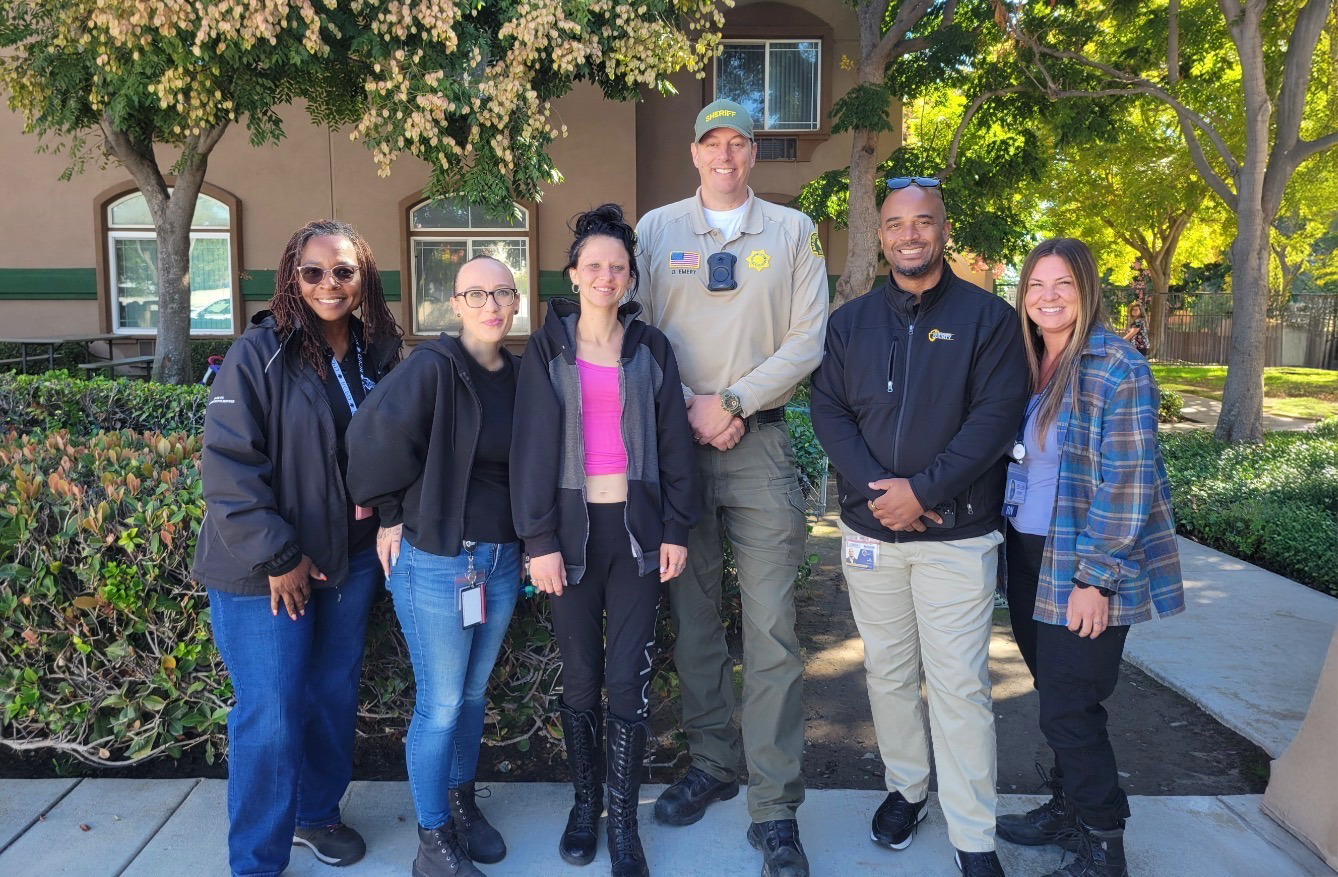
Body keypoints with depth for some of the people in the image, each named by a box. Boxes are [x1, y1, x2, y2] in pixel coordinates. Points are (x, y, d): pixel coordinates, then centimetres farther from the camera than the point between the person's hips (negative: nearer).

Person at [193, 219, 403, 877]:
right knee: (270, 717, 1)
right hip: (264, 571, -5)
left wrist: (390, 522, 1)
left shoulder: (375, 356, 4)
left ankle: (317, 813, 39)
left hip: (351, 559, 5)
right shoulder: (259, 354, -13)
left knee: (335, 695, 16)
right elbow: (226, 463, -15)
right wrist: (277, 556, -15)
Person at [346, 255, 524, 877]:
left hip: (501, 557, 6)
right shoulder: (433, 366, -15)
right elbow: (376, 432, -22)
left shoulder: (518, 376, 5)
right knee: (440, 705, 4)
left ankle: (461, 802, 41)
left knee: (474, 692, 20)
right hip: (434, 561, -6)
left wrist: (524, 540, 6)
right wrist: (392, 516, -12)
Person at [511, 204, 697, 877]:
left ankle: (623, 820, 17)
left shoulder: (651, 348, 7)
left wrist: (676, 530, 0)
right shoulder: (546, 349, 3)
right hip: (573, 526, 0)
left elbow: (674, 441, 6)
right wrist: (539, 539, -9)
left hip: (637, 528, 1)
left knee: (629, 678, 2)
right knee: (580, 677, 8)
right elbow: (532, 446, -3)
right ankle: (585, 801, 29)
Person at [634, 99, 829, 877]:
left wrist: (734, 402, -10)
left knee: (772, 629, -4)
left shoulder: (793, 231, 9)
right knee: (693, 617, 10)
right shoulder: (656, 229, 10)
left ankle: (776, 806, 6)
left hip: (761, 441, -1)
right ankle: (711, 766, 26)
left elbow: (809, 341, 0)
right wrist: (690, 408, -9)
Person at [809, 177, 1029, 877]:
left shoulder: (988, 317, -1)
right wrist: (875, 490, -13)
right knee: (888, 670, 14)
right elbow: (828, 410, 1)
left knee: (960, 684, -1)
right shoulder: (850, 321, 8)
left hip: (958, 536, -3)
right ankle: (905, 786, 35)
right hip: (870, 530, 3)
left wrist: (924, 490, -17)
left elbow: (996, 416, -9)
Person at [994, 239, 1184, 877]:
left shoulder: (1118, 369, -14)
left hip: (1085, 569, -6)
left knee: (1067, 709, -1)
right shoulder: (1025, 363, 7)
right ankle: (1068, 811, 34)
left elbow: (1128, 484, -16)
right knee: (1056, 696, 16)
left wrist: (1095, 579, -17)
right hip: (1028, 556, 6)